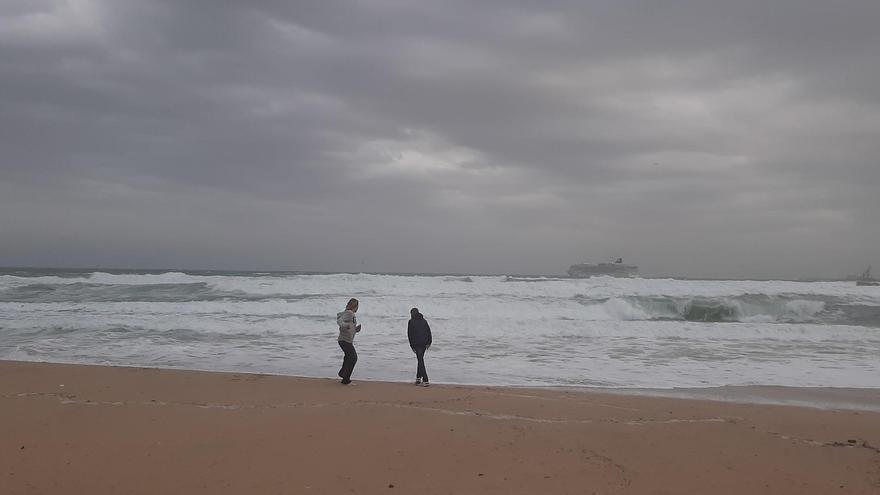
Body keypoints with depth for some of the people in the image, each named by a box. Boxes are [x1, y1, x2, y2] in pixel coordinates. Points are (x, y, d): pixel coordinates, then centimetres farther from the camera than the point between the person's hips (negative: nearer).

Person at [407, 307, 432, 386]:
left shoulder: (411, 322, -1)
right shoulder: (424, 321, 14)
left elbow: (410, 334, -4)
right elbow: (429, 332, 8)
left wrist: (412, 346, 0)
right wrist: (428, 343, 6)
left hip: (417, 344, -5)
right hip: (424, 343, 5)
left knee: (420, 361, -6)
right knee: (420, 359, 18)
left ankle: (425, 380, -13)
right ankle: (418, 378, 22)